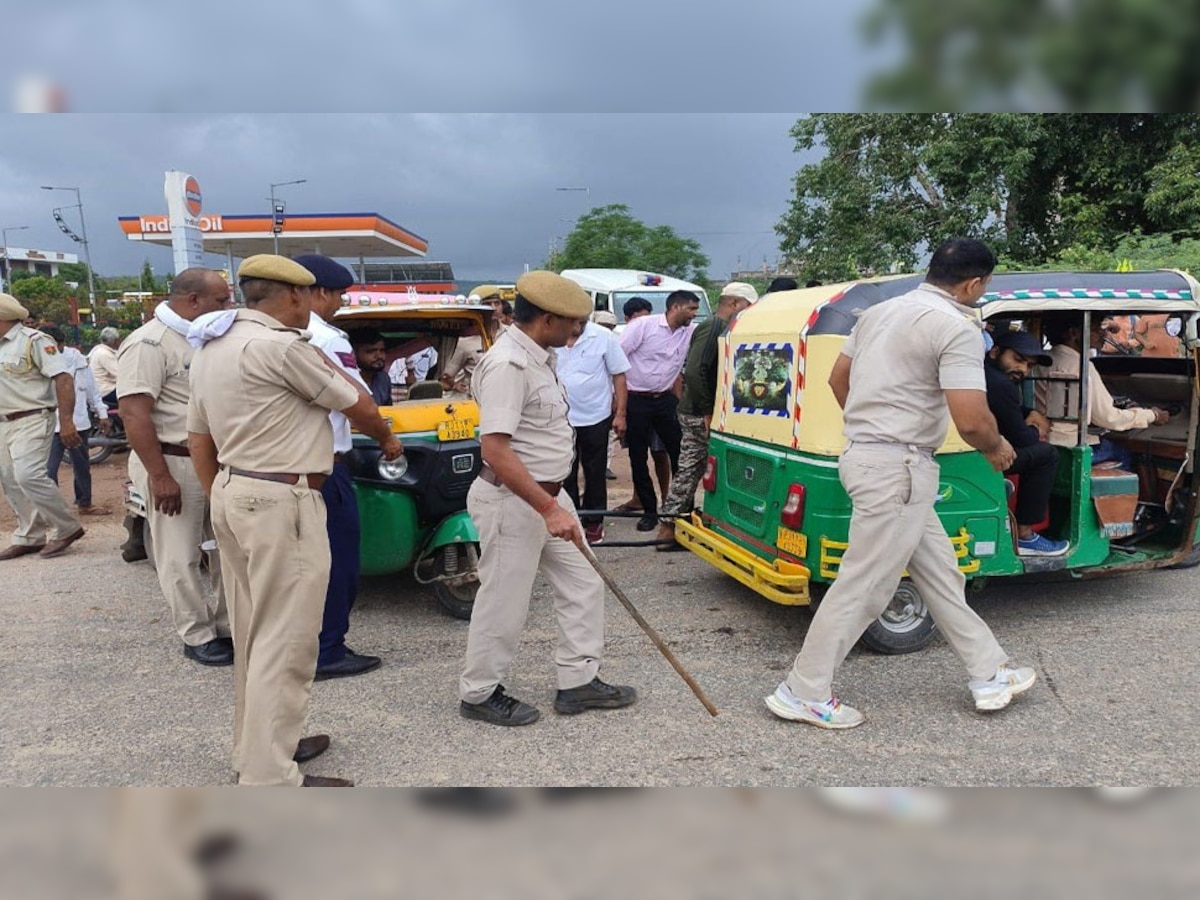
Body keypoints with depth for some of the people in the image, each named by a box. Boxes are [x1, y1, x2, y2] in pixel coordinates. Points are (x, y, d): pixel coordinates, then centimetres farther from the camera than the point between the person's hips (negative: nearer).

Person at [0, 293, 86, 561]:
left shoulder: (33, 341, -10)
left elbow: (63, 378, -18)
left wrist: (66, 421, -24)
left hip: (31, 421, -8)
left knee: (28, 476, -18)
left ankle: (66, 529, -5)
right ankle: (29, 537, 17)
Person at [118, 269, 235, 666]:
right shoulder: (149, 343, -14)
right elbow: (134, 415, -20)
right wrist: (160, 476, -23)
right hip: (173, 464, -8)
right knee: (181, 559, 3)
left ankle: (228, 626, 25)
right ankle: (198, 637, 14)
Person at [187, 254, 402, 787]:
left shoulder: (211, 347, 13)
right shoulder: (281, 345, -16)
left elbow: (198, 438, 17)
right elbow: (358, 408, -5)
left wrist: (222, 500, 22)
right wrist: (387, 439, 14)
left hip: (233, 493, 10)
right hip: (279, 503, -10)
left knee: (254, 631, 18)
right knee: (286, 640, -4)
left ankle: (257, 746, 30)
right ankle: (268, 779, 2)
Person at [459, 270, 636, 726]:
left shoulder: (537, 356, 9)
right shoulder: (507, 364, -22)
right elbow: (494, 449, -29)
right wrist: (548, 509, -30)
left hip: (549, 495, 10)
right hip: (513, 502, -10)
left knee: (583, 586, 13)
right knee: (504, 602, 4)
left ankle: (578, 681, 25)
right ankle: (479, 694, 23)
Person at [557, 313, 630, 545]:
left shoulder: (603, 337, -9)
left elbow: (619, 376, -3)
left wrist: (620, 414, -5)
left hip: (596, 419, -1)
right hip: (561, 419, 1)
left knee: (595, 474, 12)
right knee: (565, 475, 10)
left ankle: (593, 522, 26)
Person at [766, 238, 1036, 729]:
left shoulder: (880, 311, 12)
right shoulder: (956, 327, -14)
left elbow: (837, 379, 20)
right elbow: (971, 420, -21)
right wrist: (997, 448, 2)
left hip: (865, 453, 10)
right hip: (898, 468, -10)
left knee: (939, 571, 18)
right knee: (864, 584, 0)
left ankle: (990, 674, 32)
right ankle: (803, 693, 10)